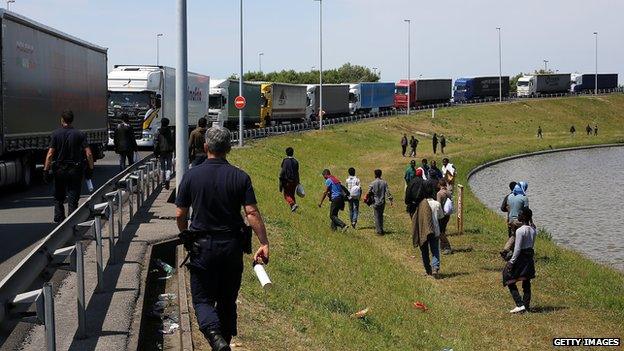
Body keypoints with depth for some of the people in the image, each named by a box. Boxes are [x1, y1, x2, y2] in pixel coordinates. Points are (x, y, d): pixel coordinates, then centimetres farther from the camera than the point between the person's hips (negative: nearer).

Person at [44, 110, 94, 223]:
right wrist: (90, 169, 2)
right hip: (75, 170, 0)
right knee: (73, 199, 4)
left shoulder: (55, 134, -4)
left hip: (59, 170, 0)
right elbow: (89, 154, -7)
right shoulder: (80, 134, -3)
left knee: (58, 198, 15)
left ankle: (59, 219, 12)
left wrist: (46, 170, -6)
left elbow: (50, 155, -10)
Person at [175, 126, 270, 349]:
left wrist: (185, 236, 18)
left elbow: (180, 215, -1)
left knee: (202, 299, 5)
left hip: (202, 247, -1)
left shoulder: (191, 176, -5)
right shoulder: (240, 177, -5)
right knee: (228, 300, 17)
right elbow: (252, 213, -12)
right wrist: (264, 244, -9)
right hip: (232, 246, 2)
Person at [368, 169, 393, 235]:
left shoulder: (373, 183, -9)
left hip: (375, 202, -3)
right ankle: (380, 229, 23)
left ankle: (379, 230, 0)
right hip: (382, 202, 3)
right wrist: (390, 200, -3)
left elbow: (369, 193, 0)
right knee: (381, 216, 17)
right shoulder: (384, 182, -3)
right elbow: (387, 192, -7)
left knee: (376, 217, 3)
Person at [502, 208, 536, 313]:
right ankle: (526, 306, 22)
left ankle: (520, 305, -4)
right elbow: (532, 244, 11)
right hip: (530, 257, 8)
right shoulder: (533, 230, 2)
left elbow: (517, 249, -19)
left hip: (521, 257, -8)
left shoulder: (520, 231, -20)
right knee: (526, 283, 16)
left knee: (510, 282, 4)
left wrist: (511, 261, -13)